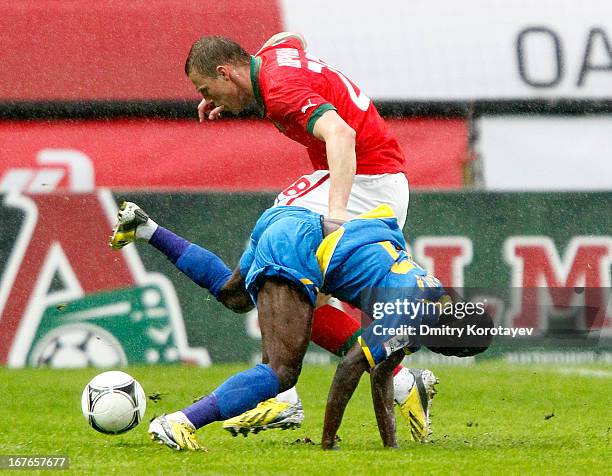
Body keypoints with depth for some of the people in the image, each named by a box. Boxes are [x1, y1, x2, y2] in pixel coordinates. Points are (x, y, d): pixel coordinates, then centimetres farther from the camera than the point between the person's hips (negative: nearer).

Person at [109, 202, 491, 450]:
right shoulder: (411, 315, -14)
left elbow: (382, 375, 21)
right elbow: (350, 368, -18)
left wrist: (391, 445, 20)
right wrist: (327, 444, -9)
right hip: (294, 251, -10)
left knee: (232, 294, 38)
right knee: (283, 372, -16)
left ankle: (145, 228, 36)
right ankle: (179, 424, -28)